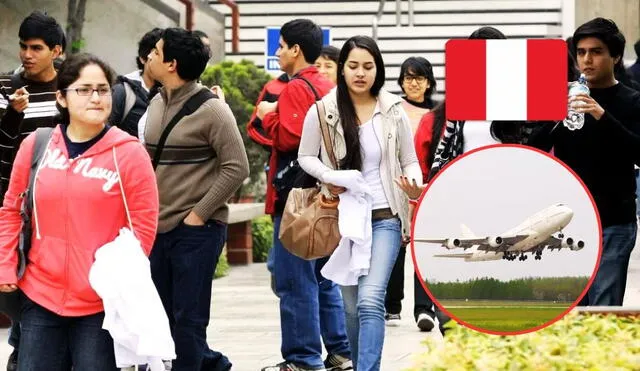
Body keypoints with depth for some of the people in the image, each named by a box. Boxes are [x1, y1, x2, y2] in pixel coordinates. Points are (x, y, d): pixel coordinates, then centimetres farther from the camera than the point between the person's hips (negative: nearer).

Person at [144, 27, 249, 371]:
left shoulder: (210, 110, -12)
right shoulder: (156, 104, 9)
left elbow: (236, 168, -13)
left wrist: (199, 214, -14)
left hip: (196, 230, -7)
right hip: (158, 227, 7)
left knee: (187, 319, -3)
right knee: (162, 316, 12)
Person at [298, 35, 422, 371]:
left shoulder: (393, 111, -1)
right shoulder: (323, 111, -2)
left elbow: (410, 163, 7)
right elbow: (305, 157, 7)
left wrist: (415, 186, -15)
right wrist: (327, 176, -14)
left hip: (384, 218, -2)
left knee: (370, 300, -18)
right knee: (351, 305, 10)